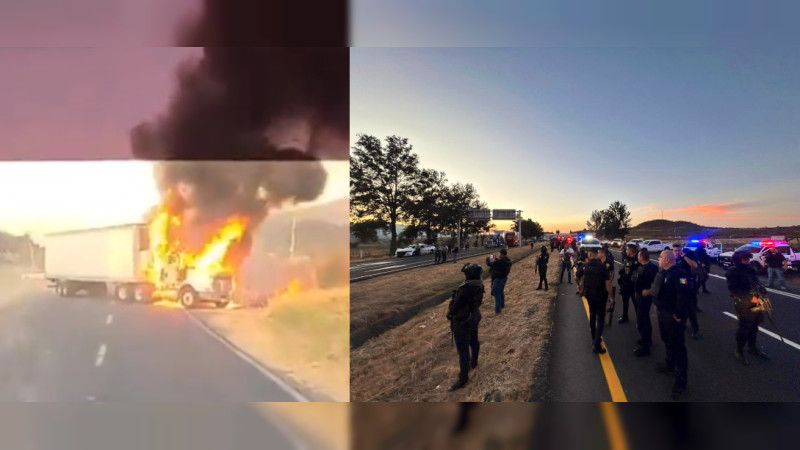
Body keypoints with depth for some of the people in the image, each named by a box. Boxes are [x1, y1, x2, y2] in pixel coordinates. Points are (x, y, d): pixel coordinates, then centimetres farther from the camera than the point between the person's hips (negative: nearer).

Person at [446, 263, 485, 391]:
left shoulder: (467, 287, -32)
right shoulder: (478, 284, -4)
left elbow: (457, 304, -24)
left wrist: (450, 312, -4)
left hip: (463, 322, -9)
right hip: (474, 317, 9)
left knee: (463, 350, 1)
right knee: (473, 341, 28)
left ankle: (463, 378, 10)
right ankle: (473, 362, 51)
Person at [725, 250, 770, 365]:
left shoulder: (750, 270, 10)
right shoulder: (732, 272, -13)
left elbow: (757, 283, 18)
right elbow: (734, 290, -19)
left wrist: (763, 294, 3)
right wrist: (750, 298, -23)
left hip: (756, 303, 7)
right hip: (743, 304, -7)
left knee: (754, 326, 16)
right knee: (745, 327, -3)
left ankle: (752, 347, 34)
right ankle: (739, 351, 12)